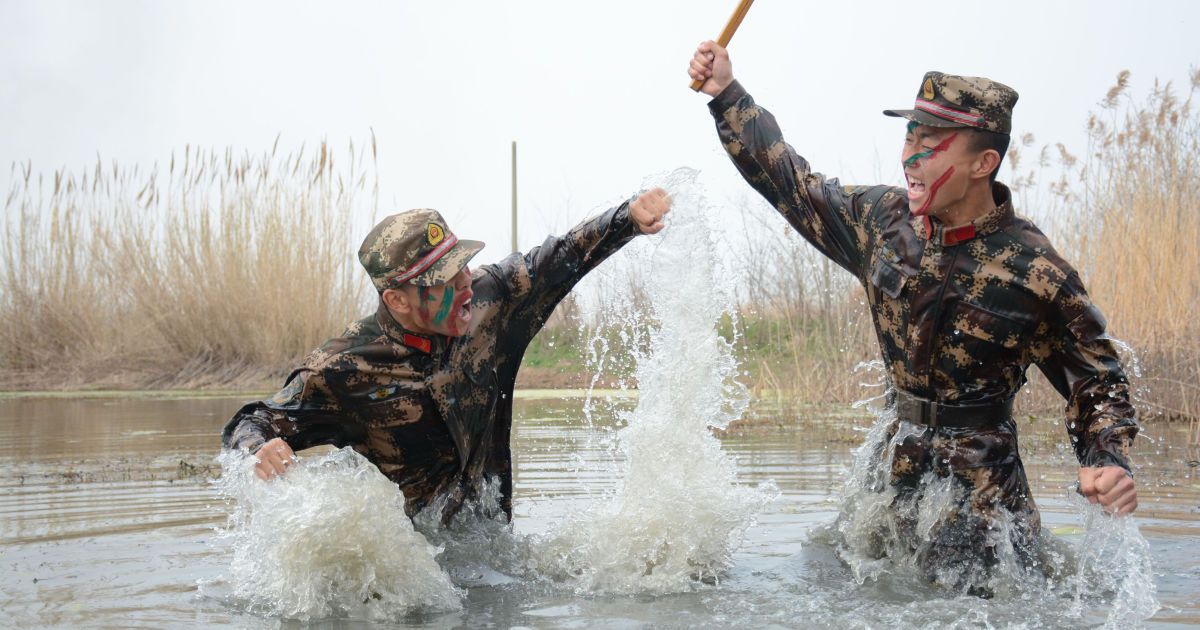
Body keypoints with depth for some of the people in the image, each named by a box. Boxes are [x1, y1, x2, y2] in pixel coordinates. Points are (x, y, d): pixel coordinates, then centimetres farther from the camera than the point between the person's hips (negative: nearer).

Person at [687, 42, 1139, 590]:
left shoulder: (1037, 275, -15)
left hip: (980, 488, -5)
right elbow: (795, 187, 11)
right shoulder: (885, 218, -1)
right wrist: (727, 94, 10)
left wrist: (1108, 460, -23)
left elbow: (1097, 379, -6)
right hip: (896, 461, 6)